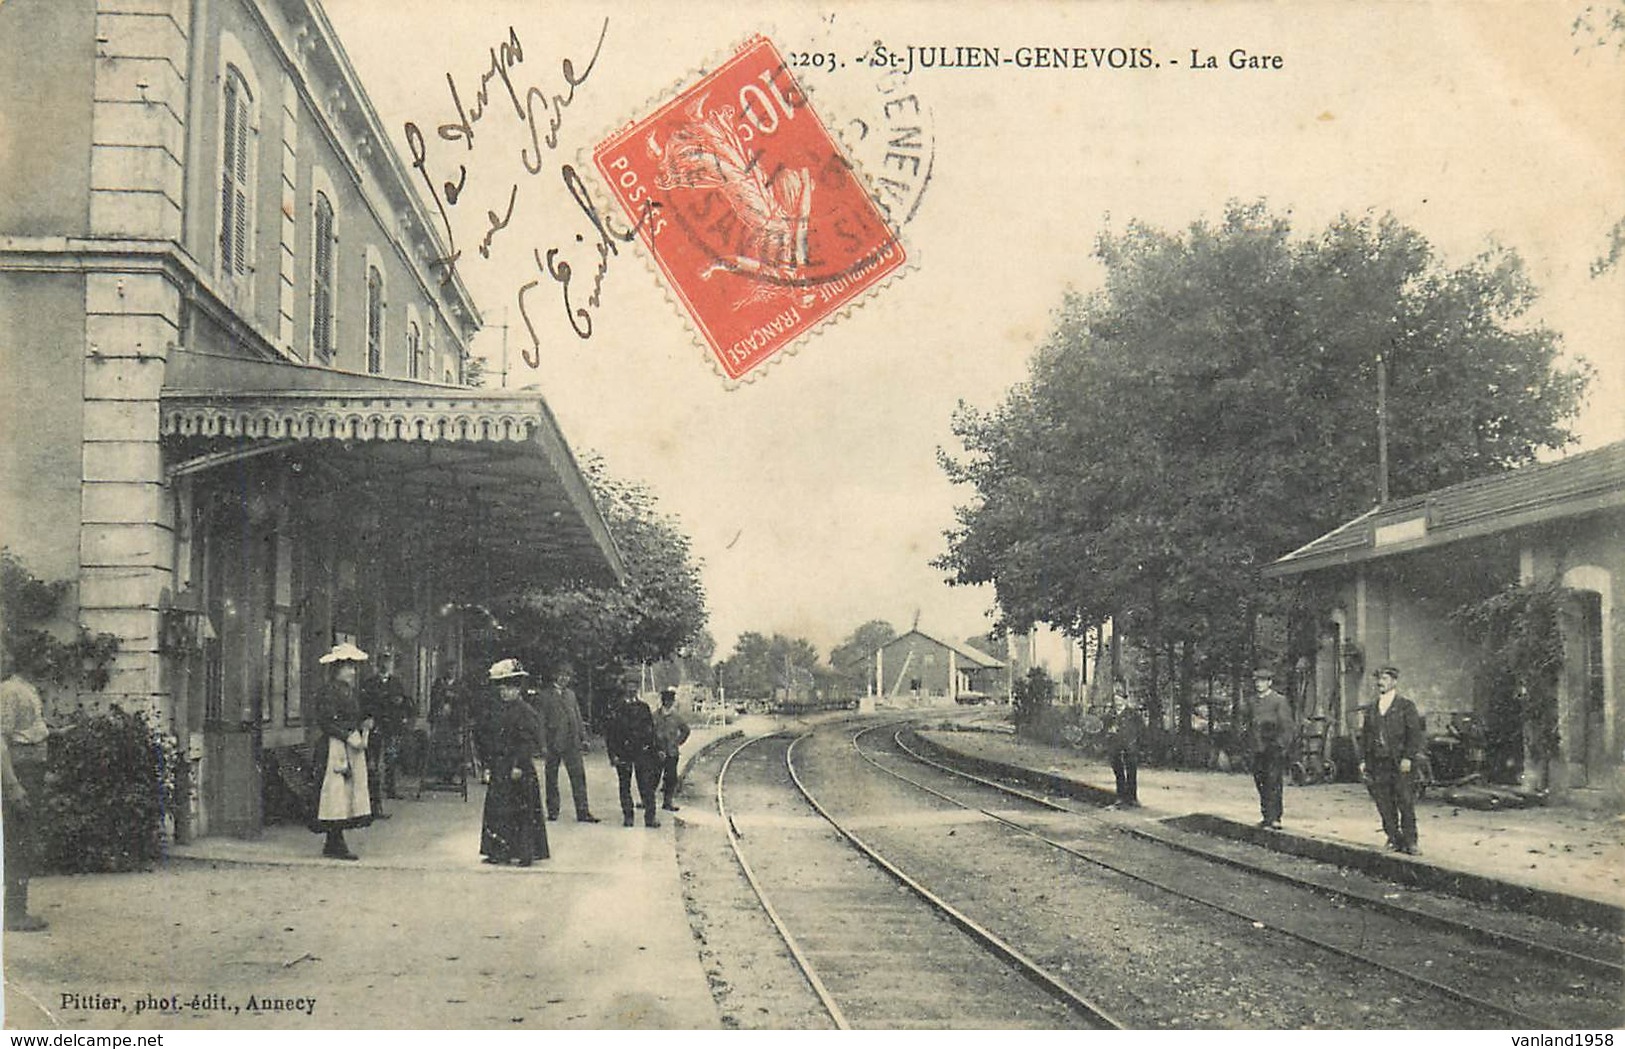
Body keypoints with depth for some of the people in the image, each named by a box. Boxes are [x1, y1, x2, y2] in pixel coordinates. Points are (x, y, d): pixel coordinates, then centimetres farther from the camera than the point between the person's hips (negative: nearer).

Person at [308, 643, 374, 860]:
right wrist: (348, 737, -20)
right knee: (335, 793, -7)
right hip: (334, 748, -9)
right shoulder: (328, 691, -11)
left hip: (352, 747, 9)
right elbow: (325, 722, -16)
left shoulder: (351, 691, 16)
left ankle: (335, 843, 12)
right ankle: (335, 843, -4)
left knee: (349, 793, 8)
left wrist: (364, 725, 3)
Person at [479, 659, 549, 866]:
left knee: (522, 811, -4)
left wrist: (519, 765, -22)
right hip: (500, 767, 9)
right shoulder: (501, 711, 14)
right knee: (496, 808, 7)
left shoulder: (524, 711, -11)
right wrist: (490, 764, 16)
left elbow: (527, 742, -17)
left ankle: (525, 854, 1)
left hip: (518, 769, -9)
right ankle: (498, 851, 13)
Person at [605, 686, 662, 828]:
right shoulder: (616, 710, 1)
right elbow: (609, 733, 2)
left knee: (646, 786, 1)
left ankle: (650, 816, 2)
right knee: (625, 786, 2)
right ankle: (627, 816, 8)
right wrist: (613, 754, -3)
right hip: (623, 754, -1)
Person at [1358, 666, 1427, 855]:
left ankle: (1409, 841, 2)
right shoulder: (1371, 709, 16)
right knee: (1384, 806, 3)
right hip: (1377, 764, 4)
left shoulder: (1406, 706, 2)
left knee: (1406, 804, -4)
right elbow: (1365, 736, 16)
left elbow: (1415, 733, -4)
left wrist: (1408, 758, -13)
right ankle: (1394, 839, 12)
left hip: (1400, 763, -4)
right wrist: (1363, 760, 7)